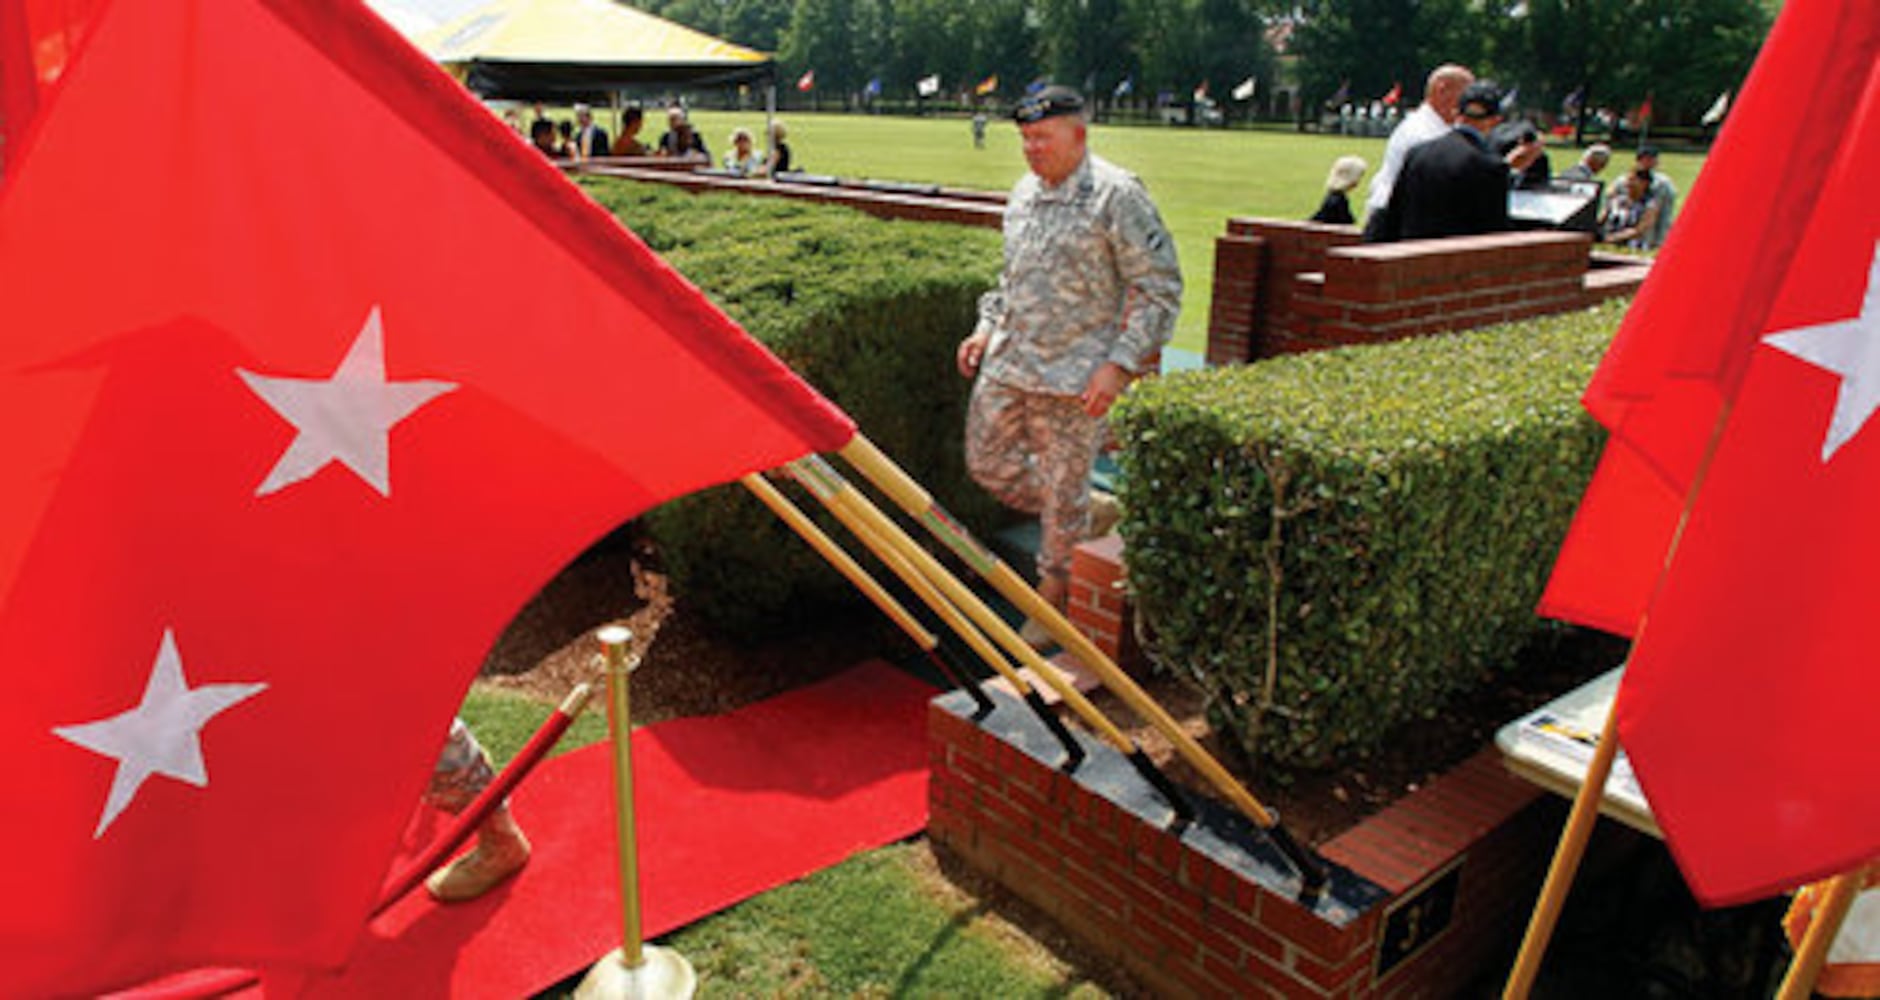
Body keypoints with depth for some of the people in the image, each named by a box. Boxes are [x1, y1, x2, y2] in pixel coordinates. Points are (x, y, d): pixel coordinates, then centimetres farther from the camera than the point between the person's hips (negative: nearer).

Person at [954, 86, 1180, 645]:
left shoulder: (1116, 195, -12)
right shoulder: (1024, 192, 11)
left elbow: (1160, 288, -12)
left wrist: (1119, 364, -19)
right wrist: (987, 326, 12)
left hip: (1074, 375, -8)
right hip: (1007, 362, 8)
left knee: (1063, 489, 2)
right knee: (986, 462, 15)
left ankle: (1053, 597, 24)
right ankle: (1093, 514, 33)